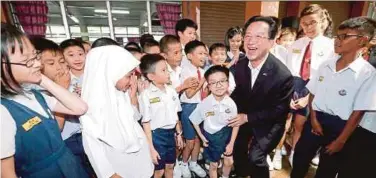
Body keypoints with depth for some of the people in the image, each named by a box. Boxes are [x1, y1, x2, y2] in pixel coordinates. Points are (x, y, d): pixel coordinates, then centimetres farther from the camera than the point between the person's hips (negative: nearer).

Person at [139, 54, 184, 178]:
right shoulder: (146, 95, -18)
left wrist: (178, 134, 13)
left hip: (171, 133, 5)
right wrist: (151, 148, -12)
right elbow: (146, 123, -15)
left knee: (170, 166, 23)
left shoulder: (171, 91, -1)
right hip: (156, 135, -5)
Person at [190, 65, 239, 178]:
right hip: (211, 137, -2)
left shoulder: (231, 103, -20)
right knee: (214, 165, 17)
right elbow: (194, 121, -7)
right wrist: (202, 137, -4)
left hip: (227, 135, 2)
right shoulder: (204, 104, -24)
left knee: (229, 162, 21)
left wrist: (231, 143, -6)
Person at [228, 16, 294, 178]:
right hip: (245, 115, 5)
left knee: (255, 157, -10)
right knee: (237, 146, 19)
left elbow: (279, 109, -21)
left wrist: (248, 117, -23)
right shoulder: (240, 65, -14)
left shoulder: (282, 75, -30)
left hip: (269, 122, -5)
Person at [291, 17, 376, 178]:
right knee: (299, 161, 16)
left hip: (339, 127, -3)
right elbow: (312, 93, 5)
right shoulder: (326, 65, 1)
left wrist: (341, 141, -10)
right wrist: (313, 119, -5)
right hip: (315, 120, 3)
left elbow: (358, 112, -12)